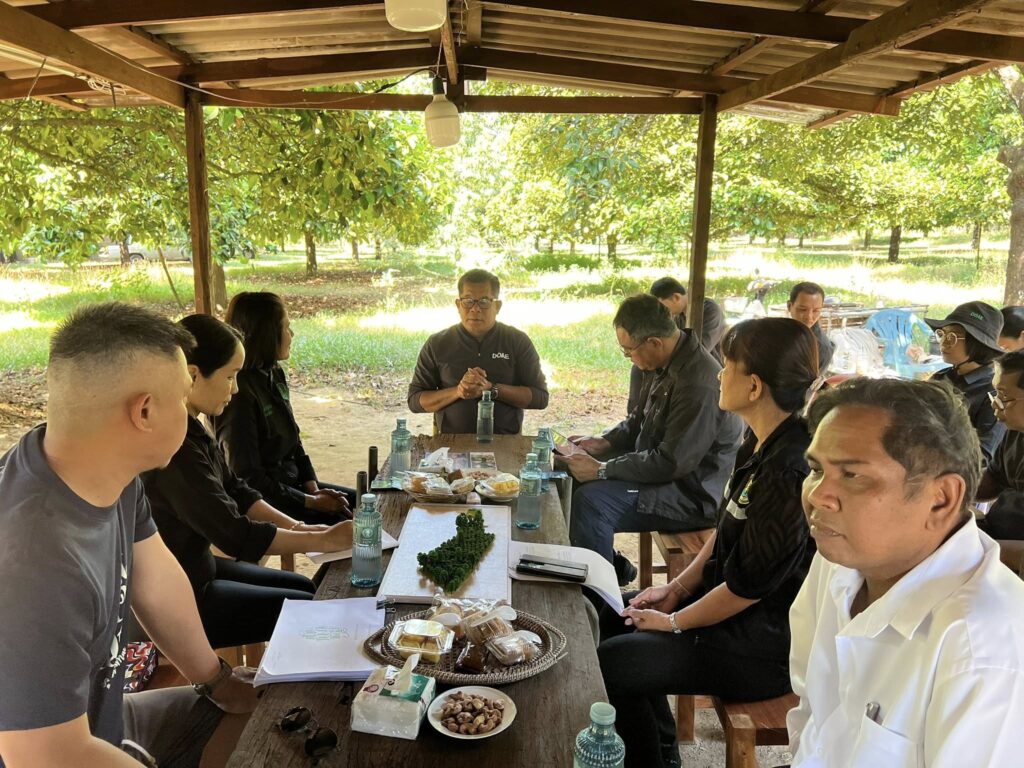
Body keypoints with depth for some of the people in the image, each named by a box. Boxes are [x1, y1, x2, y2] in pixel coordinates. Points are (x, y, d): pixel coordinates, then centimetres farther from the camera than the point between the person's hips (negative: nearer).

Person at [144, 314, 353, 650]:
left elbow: (236, 492, 8)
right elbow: (237, 535, -28)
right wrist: (325, 540, -19)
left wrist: (298, 527, -4)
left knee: (305, 588, 16)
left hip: (194, 565, 9)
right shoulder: (173, 447, -30)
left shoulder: (190, 428, 0)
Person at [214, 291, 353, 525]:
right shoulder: (239, 393, -21)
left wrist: (313, 488, -2)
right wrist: (312, 502, -16)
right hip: (263, 499, -9)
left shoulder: (274, 375, 6)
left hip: (291, 483, 9)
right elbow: (247, 478, -19)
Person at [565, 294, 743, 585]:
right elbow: (639, 419, 18)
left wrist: (602, 469, -23)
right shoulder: (665, 365, 3)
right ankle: (614, 567, 19)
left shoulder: (699, 386, -29)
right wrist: (603, 442, 2)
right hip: (658, 467, 10)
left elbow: (670, 463, -28)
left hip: (692, 495, -10)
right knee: (575, 477, 7)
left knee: (590, 500, -26)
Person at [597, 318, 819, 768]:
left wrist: (674, 622, -11)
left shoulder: (790, 470, -30)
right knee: (614, 616, 15)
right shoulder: (761, 443, 1)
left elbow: (748, 585, -24)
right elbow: (726, 533, 12)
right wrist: (677, 587, 6)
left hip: (770, 644, -10)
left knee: (611, 664, -11)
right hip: (739, 604, 10)